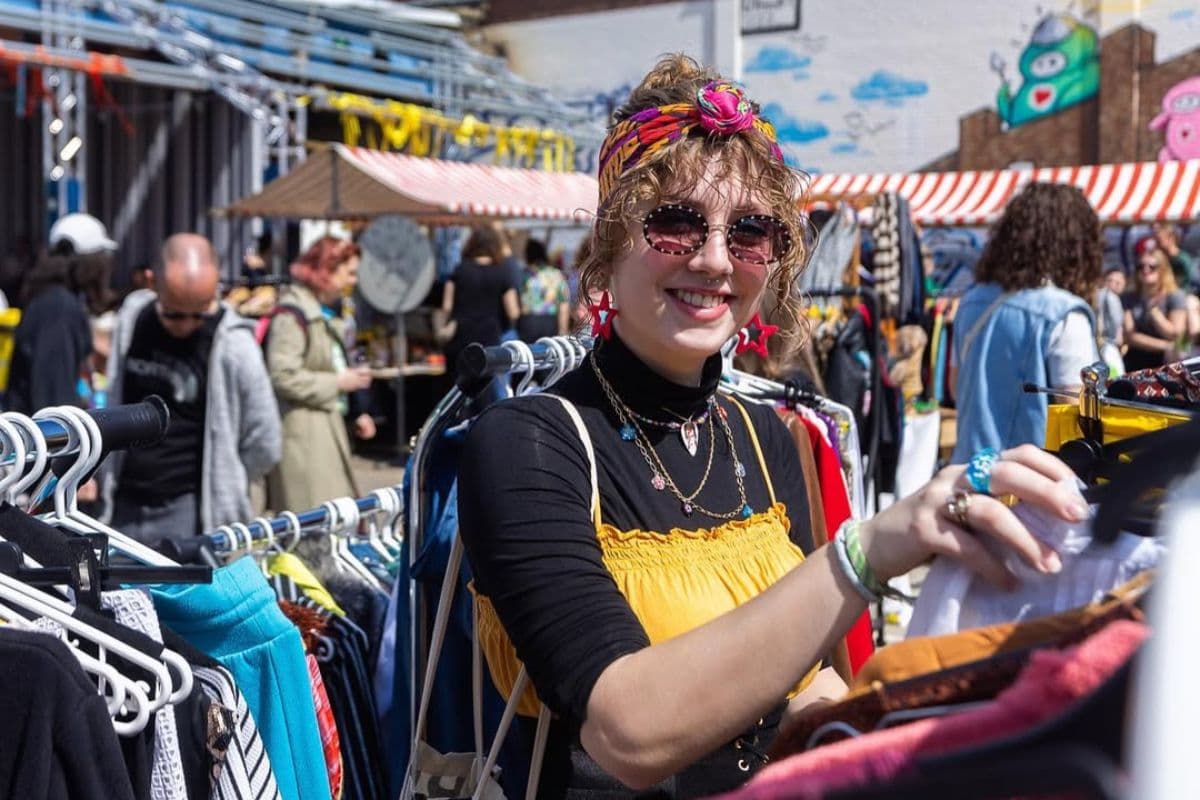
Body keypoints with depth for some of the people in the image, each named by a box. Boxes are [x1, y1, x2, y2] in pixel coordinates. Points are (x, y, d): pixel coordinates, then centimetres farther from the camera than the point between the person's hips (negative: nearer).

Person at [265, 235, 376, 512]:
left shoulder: (330, 310, 17)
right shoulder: (292, 315, -15)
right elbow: (283, 377, -22)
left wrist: (359, 411, 17)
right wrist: (337, 383, -15)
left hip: (329, 424, 10)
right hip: (302, 431, -10)